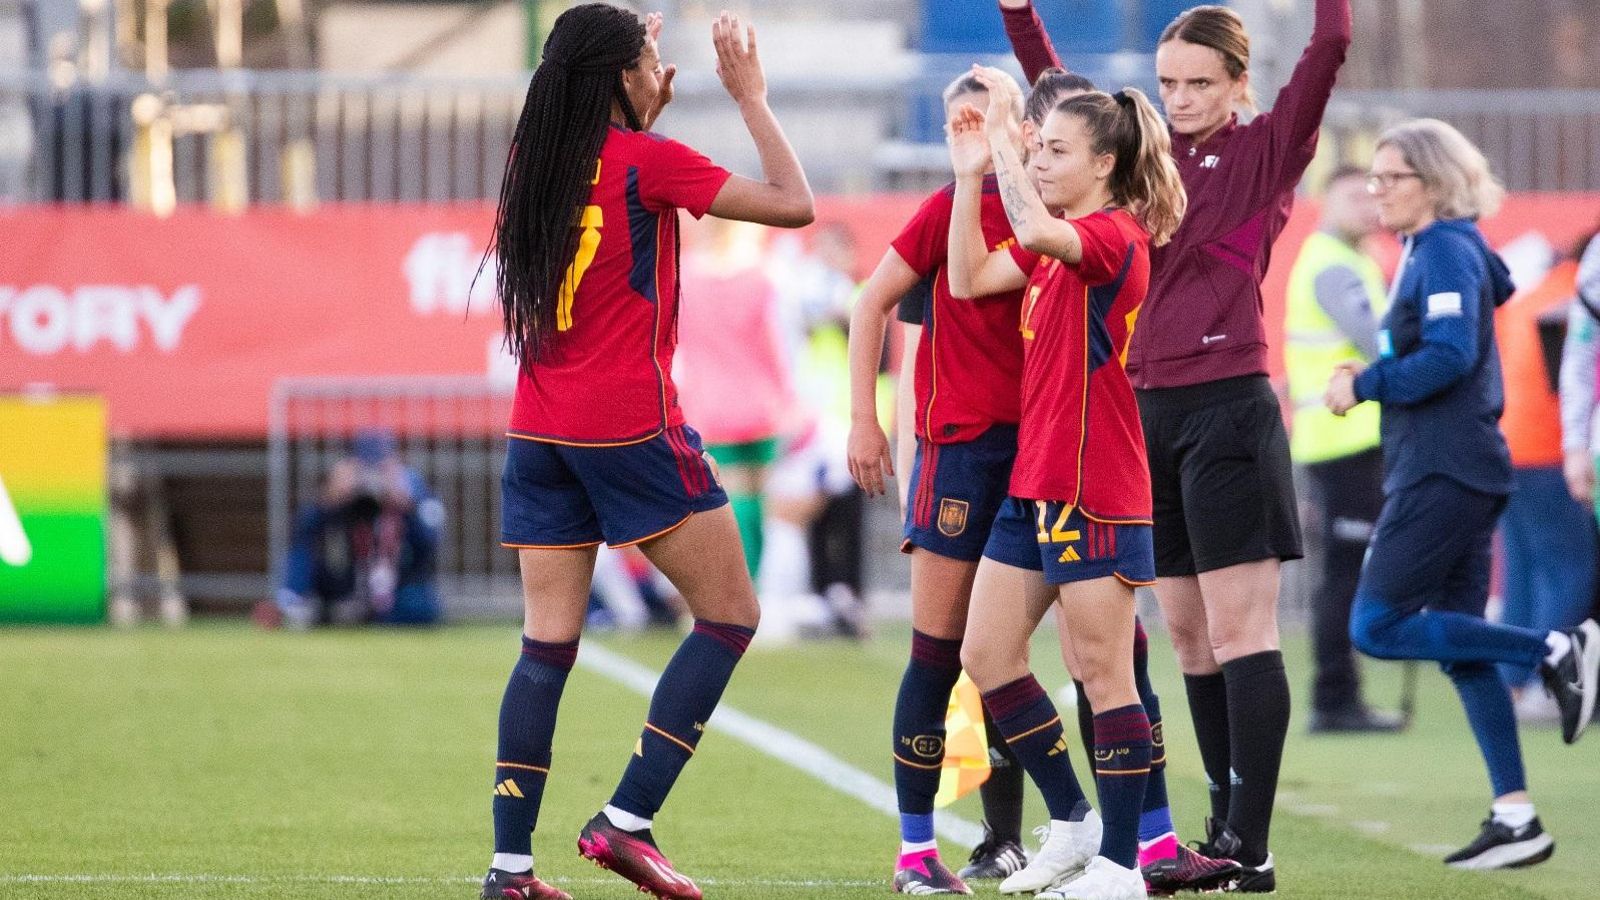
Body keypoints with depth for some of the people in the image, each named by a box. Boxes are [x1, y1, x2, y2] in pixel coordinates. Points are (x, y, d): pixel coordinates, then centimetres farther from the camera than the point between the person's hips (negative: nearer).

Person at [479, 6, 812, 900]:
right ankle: (628, 820, -4)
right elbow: (794, 203, -8)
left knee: (548, 644, 7)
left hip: (540, 433, 7)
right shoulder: (647, 162, -11)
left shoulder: (536, 159, 8)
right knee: (729, 614, 5)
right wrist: (751, 96, 1)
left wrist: (645, 114, 27)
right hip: (632, 426, -7)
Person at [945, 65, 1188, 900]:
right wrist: (971, 172, 1)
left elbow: (1036, 229, -32)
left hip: (1093, 489, -10)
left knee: (1103, 674, -4)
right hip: (1032, 482, 10)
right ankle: (1075, 823, 21)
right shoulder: (1054, 245, 16)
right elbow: (969, 278, 7)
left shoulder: (1115, 234, -12)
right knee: (985, 655, 10)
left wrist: (1001, 128, -27)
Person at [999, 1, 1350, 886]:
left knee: (1238, 632, -8)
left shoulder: (1265, 152, -2)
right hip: (1151, 412, 7)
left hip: (1228, 410, -7)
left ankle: (1251, 848, -10)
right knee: (1188, 637, 9)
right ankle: (1226, 832, 15)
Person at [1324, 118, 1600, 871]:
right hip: (1441, 467, 10)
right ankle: (1516, 817, 7)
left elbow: (1450, 356, -24)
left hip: (1444, 470, -10)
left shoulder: (1447, 252, -12)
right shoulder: (1425, 252, 17)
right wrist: (1373, 375, 5)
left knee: (1377, 627, -9)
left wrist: (1365, 385, -14)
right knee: (1457, 645, 8)